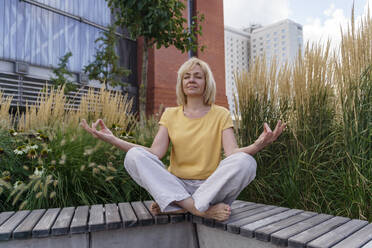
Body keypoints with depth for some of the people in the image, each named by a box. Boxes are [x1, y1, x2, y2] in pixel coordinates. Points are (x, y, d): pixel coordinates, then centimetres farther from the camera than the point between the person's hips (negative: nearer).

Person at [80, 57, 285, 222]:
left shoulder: (221, 114, 4)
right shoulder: (170, 115, 8)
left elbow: (233, 153, -10)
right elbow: (155, 153, -6)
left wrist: (258, 145, -32)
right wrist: (113, 139, -17)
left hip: (211, 186, -1)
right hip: (175, 185, 1)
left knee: (246, 162, -28)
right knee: (134, 156, -21)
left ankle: (176, 207, -24)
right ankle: (200, 209, -28)